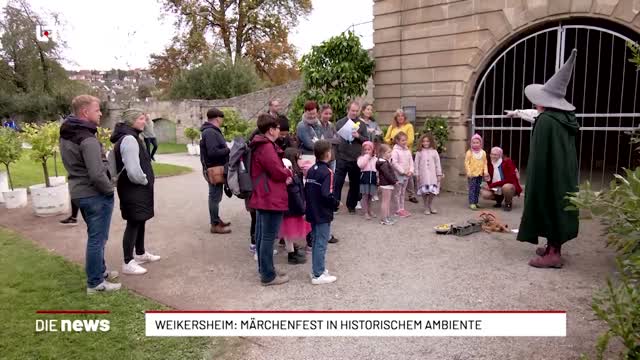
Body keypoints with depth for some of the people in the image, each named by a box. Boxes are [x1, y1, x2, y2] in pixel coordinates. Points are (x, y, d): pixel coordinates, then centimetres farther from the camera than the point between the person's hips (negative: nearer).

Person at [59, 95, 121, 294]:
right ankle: (95, 283, 13)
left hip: (79, 192, 9)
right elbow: (97, 175, -28)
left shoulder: (66, 135, 7)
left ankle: (100, 271, 36)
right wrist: (110, 189, -11)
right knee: (97, 239, 2)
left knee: (95, 236, 22)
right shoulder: (88, 140, -23)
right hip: (95, 195, -9)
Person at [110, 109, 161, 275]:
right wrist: (145, 181, -11)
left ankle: (141, 253, 34)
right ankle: (128, 263, 4)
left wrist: (146, 180, 8)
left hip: (137, 188, 10)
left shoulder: (131, 137, 14)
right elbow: (133, 170, -28)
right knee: (133, 223, -4)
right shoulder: (129, 139, -20)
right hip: (133, 189, -10)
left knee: (140, 221, 19)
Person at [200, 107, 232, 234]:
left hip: (217, 168, 10)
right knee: (215, 196, -2)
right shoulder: (210, 132, -19)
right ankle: (215, 225, 6)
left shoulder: (212, 131, 14)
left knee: (215, 195, 19)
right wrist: (229, 150, -18)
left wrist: (226, 149, 1)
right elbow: (213, 152, -27)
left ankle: (216, 219, 32)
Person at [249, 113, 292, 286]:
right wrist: (289, 173, 0)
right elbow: (278, 172, -21)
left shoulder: (259, 145, 14)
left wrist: (284, 174, 3)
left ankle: (264, 269, 28)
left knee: (261, 235, 16)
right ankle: (268, 275, 5)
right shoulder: (267, 147, -20)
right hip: (271, 198, -11)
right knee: (268, 237, -3)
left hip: (262, 197, 11)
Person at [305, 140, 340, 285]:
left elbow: (306, 190, 11)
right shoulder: (327, 172, -18)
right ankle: (318, 275, 5)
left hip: (313, 212, 8)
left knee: (316, 242, 17)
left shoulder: (311, 170, 8)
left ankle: (317, 269, 28)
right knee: (321, 243, -1)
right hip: (323, 214, -8)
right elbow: (327, 195, -25)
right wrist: (337, 204, -9)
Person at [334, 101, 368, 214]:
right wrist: (336, 154, -3)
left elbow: (366, 140, 6)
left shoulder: (361, 124, 8)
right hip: (342, 158, -2)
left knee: (355, 184, 10)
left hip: (356, 159, 2)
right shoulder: (340, 123, 5)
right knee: (337, 183, -4)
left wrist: (358, 136, -14)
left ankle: (351, 205, 24)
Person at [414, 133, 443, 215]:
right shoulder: (419, 152, 1)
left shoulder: (434, 152, 3)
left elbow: (437, 164, 6)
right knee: (424, 191, 2)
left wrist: (439, 174, 5)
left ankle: (430, 205, 22)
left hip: (432, 175, 1)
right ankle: (426, 207, 17)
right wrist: (417, 175, -1)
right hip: (423, 175, -1)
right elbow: (416, 164, 2)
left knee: (432, 191, -2)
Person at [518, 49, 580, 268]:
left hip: (549, 176, -9)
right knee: (557, 208, 16)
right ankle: (554, 247, 27)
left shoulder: (546, 120, -18)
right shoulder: (566, 119, 8)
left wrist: (535, 182, -14)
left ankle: (553, 254, 5)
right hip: (564, 175, 9)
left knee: (549, 209, -1)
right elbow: (566, 152, 15)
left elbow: (540, 154, -20)